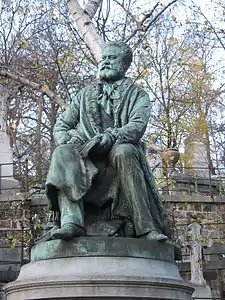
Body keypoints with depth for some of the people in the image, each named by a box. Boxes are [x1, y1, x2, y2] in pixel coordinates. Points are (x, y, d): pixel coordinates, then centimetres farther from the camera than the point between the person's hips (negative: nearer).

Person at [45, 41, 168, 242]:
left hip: (120, 149, -2)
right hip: (86, 152, 2)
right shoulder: (85, 94, 29)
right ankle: (71, 221, -47)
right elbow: (61, 126, 23)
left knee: (123, 152, -38)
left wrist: (110, 137, -22)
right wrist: (68, 140, -3)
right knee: (63, 152, -31)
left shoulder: (137, 95, 18)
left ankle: (146, 227, -42)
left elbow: (137, 126, -3)